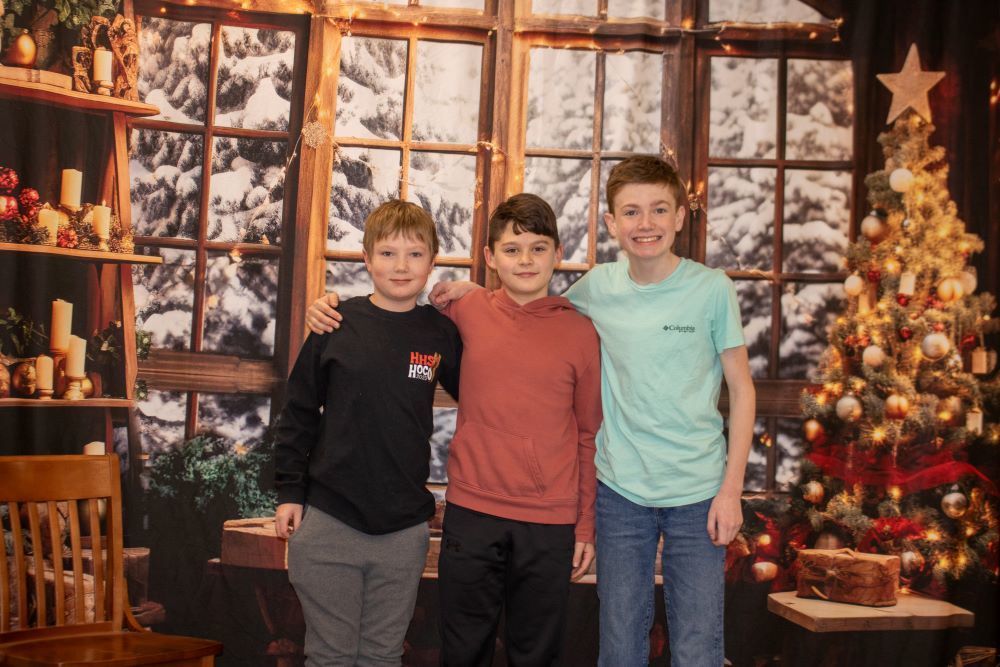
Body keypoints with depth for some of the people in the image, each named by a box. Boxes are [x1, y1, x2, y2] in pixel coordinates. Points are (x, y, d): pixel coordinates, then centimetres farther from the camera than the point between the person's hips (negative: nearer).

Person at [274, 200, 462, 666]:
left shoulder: (441, 333, -1)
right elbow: (298, 413, 2)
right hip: (328, 523, -1)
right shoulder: (336, 324, -3)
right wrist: (289, 492, 0)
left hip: (405, 531, 1)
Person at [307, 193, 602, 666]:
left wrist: (586, 526, 5)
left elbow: (589, 436, 5)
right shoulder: (466, 313, 0)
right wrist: (332, 308, 1)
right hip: (471, 515, 1)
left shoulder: (580, 333, -1)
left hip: (550, 525, 0)